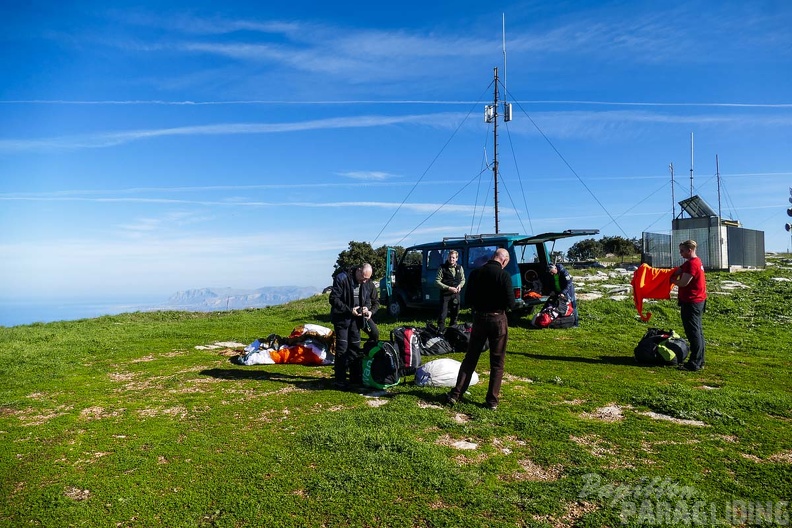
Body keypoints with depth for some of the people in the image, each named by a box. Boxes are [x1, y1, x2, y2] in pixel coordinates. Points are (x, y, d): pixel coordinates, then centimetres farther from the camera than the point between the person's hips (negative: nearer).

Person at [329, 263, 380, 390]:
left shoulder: (369, 284, 0)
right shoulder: (342, 278, -16)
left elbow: (376, 301, 11)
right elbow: (333, 299, -18)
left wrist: (371, 311, -10)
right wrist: (349, 310, -23)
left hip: (356, 319, 5)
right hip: (341, 318, -5)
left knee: (355, 348, 12)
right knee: (342, 349, -5)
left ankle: (356, 378, 22)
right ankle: (340, 381, 3)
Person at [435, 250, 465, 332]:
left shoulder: (459, 268, 6)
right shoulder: (442, 268, -8)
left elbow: (463, 279, 17)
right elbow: (437, 281, -11)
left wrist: (460, 285, -6)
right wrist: (449, 288, -18)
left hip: (456, 294, 5)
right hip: (445, 294, -5)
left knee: (455, 314, 15)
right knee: (442, 315, -7)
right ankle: (440, 331, 0)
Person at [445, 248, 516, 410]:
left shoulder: (475, 273, 1)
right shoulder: (504, 275, -13)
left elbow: (468, 298, 7)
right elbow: (510, 302, -14)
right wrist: (510, 306, 7)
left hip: (479, 318, 4)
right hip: (498, 319, -3)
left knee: (470, 358, 13)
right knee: (497, 362, 8)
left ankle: (456, 394, 11)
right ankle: (492, 400, 11)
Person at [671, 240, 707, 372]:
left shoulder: (692, 264, -18)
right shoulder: (696, 262, 15)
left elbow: (683, 283, -20)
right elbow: (677, 271, 13)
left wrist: (670, 280, -4)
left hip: (691, 303, -10)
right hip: (697, 301, 10)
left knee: (693, 332, -6)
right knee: (697, 332, 14)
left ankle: (694, 363, -3)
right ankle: (699, 361, 22)